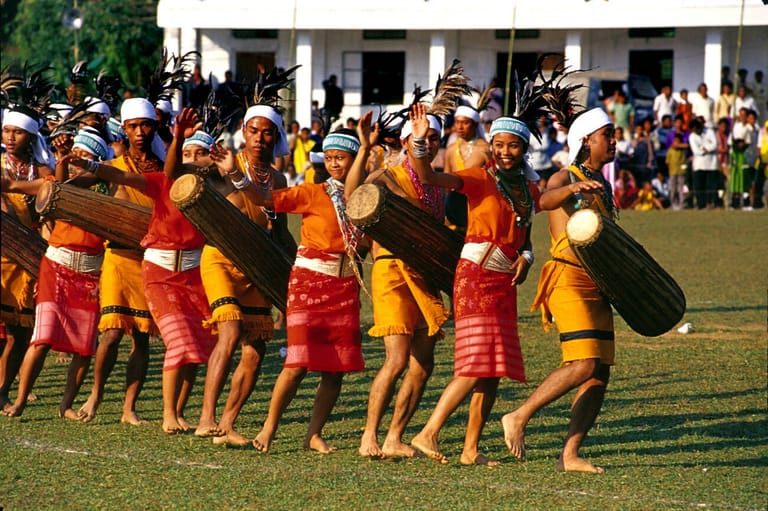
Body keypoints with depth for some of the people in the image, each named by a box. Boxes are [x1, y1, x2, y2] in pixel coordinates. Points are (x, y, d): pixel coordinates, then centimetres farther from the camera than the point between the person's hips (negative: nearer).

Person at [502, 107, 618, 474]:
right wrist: (573, 187, -47)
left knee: (600, 374, 0)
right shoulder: (565, 178, -3)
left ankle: (570, 455, 1)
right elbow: (545, 201, -28)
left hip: (597, 286, 8)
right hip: (568, 280, -8)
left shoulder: (603, 187, 21)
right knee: (584, 365, -21)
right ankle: (518, 418, -10)